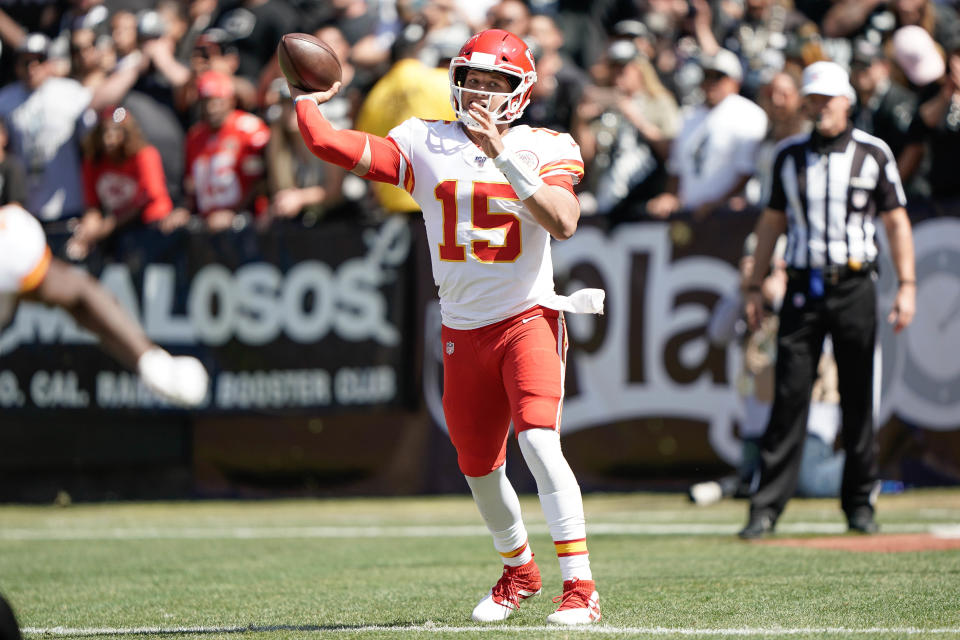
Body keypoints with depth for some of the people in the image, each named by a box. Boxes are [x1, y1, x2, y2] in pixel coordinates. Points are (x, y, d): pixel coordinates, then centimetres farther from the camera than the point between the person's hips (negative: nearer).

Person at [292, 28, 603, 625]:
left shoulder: (545, 150, -4)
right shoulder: (426, 145, 1)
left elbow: (563, 223, -23)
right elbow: (329, 144, -5)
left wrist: (503, 156, -26)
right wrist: (307, 98, 3)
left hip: (528, 319, -4)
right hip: (464, 331, 4)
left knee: (539, 440, -23)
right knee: (479, 467, 13)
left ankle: (581, 587, -24)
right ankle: (519, 570, 39)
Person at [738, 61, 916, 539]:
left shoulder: (873, 153, 4)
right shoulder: (790, 155, 11)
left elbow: (896, 221, 3)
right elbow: (771, 221, 16)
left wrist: (907, 284, -6)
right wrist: (754, 286, 11)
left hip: (854, 286, -1)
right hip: (802, 288, 1)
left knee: (858, 399, 3)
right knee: (788, 396, -4)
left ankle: (860, 503, 13)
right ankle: (767, 506, -5)